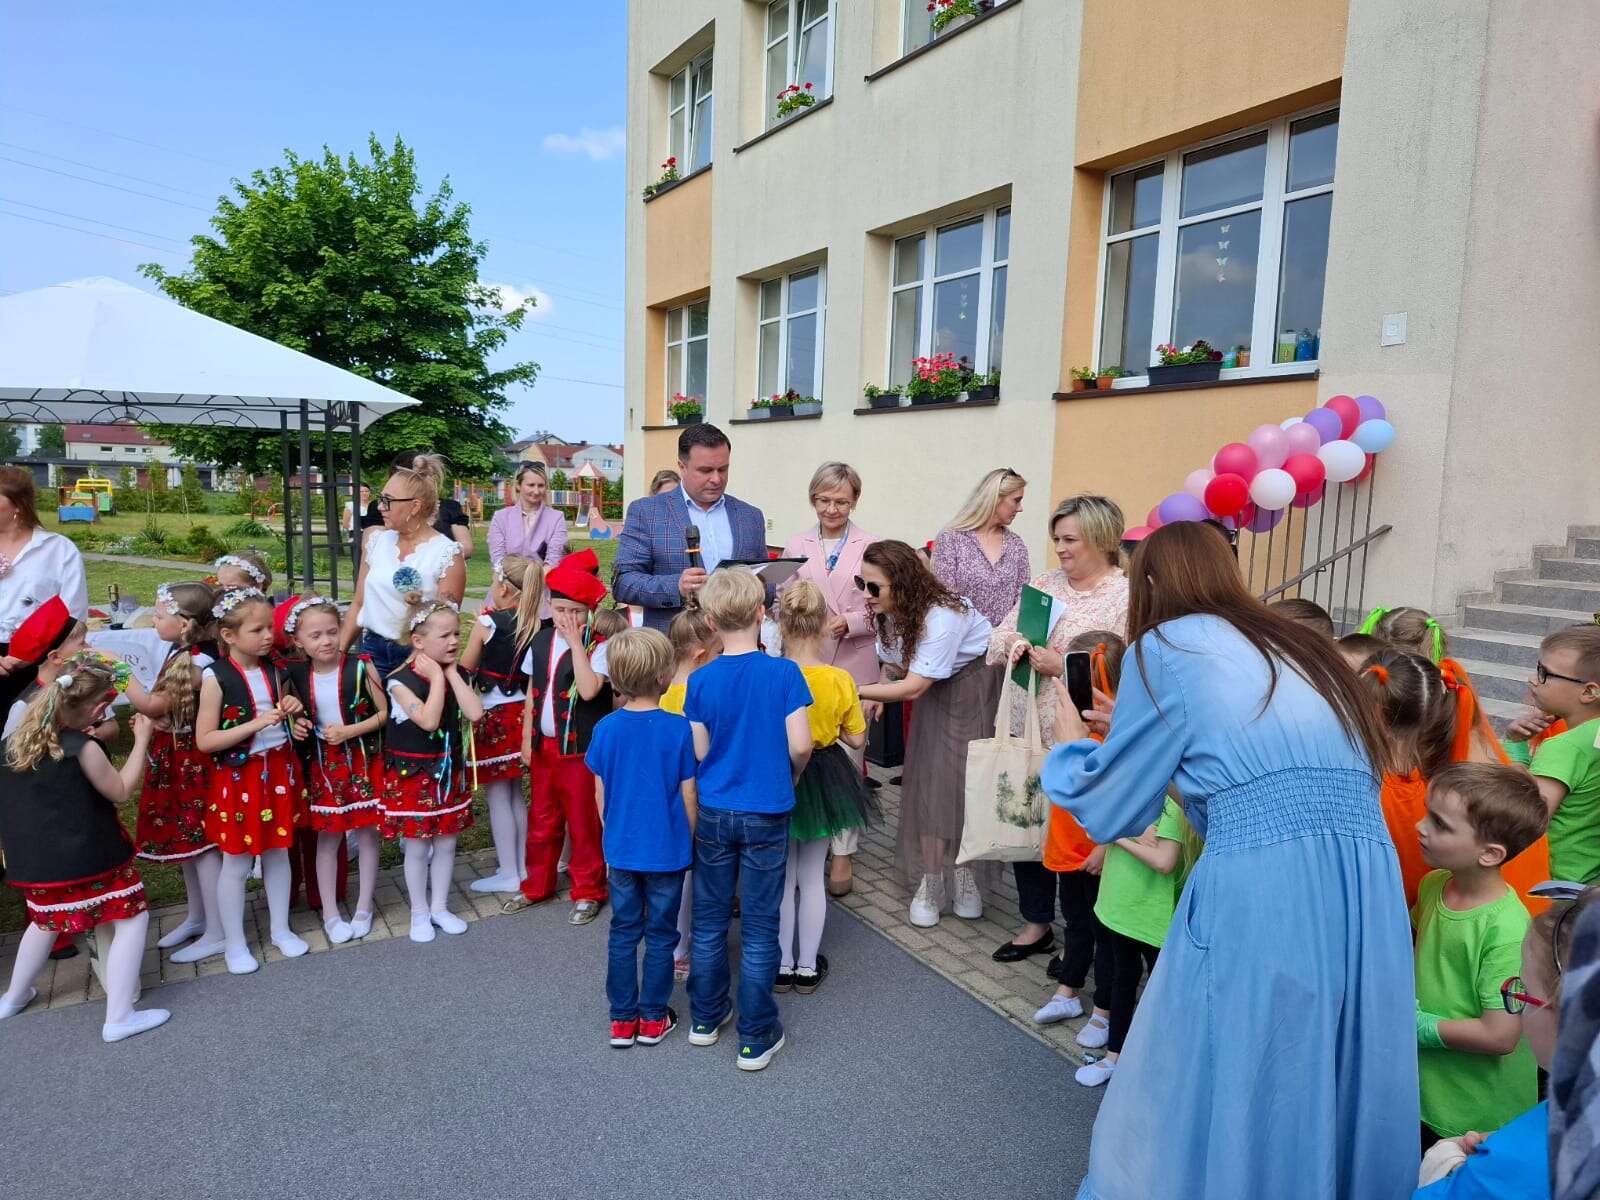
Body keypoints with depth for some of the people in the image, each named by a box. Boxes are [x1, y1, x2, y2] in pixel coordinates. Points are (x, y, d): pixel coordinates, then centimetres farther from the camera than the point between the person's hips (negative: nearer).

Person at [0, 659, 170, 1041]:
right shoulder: (82, 748, -20)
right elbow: (121, 792, -8)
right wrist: (142, 740, -5)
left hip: (36, 859, 8)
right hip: (88, 858, -7)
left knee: (46, 920, 32)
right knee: (133, 918, 3)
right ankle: (119, 1018, 2)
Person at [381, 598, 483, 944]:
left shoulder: (454, 673, -1)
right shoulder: (400, 680, -18)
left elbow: (475, 713, -16)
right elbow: (428, 720, -30)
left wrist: (452, 673, -15)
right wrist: (437, 676, -24)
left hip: (449, 770, 5)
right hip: (412, 774, -5)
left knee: (446, 842, 13)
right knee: (417, 847, 7)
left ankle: (439, 907, 29)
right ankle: (419, 913, 24)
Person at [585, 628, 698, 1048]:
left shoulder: (605, 728, -8)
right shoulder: (680, 729, -16)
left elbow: (600, 794, 1)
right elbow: (688, 796, -9)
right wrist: (691, 841, 6)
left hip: (621, 849, 3)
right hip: (667, 851, -2)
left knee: (623, 933, 15)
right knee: (660, 935, 13)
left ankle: (623, 1019, 25)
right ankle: (653, 1018, 24)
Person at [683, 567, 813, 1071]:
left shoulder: (700, 680, -7)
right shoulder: (784, 673, -13)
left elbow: (698, 753, -3)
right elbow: (800, 746, -14)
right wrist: (788, 779, 6)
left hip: (714, 813, 2)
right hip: (767, 816, -2)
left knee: (709, 920, 17)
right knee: (759, 927, 8)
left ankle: (705, 1018, 32)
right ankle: (756, 1038, 17)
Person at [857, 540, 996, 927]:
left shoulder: (942, 616, -34)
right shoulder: (892, 610, -11)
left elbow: (913, 688, -32)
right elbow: (893, 666, 1)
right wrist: (876, 697, -18)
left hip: (976, 685, -6)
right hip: (936, 690, 6)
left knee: (968, 778, -4)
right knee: (928, 780, 0)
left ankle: (964, 878, 15)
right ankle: (930, 884, 9)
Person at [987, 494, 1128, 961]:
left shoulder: (1127, 597, -10)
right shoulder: (1044, 583, 9)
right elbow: (996, 640, 9)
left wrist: (1061, 665, -21)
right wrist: (1013, 643, -13)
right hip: (1027, 732, 6)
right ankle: (1036, 925, 34)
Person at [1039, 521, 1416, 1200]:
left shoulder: (1165, 649, 3)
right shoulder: (1300, 648, 22)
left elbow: (1111, 811, 5)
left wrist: (1069, 746, 25)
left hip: (1258, 897, -7)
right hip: (1366, 892, 7)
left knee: (1206, 1101, 10)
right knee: (1325, 1101, 20)